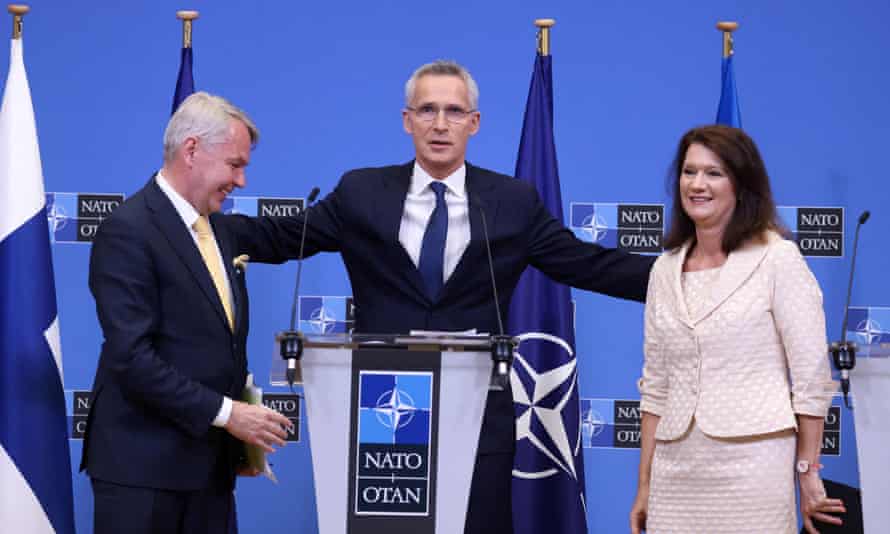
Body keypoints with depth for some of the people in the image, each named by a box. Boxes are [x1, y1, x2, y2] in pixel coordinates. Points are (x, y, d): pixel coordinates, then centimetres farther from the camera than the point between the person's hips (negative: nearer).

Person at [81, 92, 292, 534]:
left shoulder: (215, 228, 15)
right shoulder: (127, 232, -12)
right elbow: (131, 357, -19)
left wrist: (239, 438, 7)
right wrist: (225, 413, -18)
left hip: (210, 461, 8)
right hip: (143, 464, -8)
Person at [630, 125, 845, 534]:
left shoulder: (778, 259, -3)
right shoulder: (666, 270, 11)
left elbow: (812, 376, -5)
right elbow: (656, 388, 14)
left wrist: (808, 477, -7)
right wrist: (645, 486, 11)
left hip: (753, 466, -4)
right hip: (677, 471, 4)